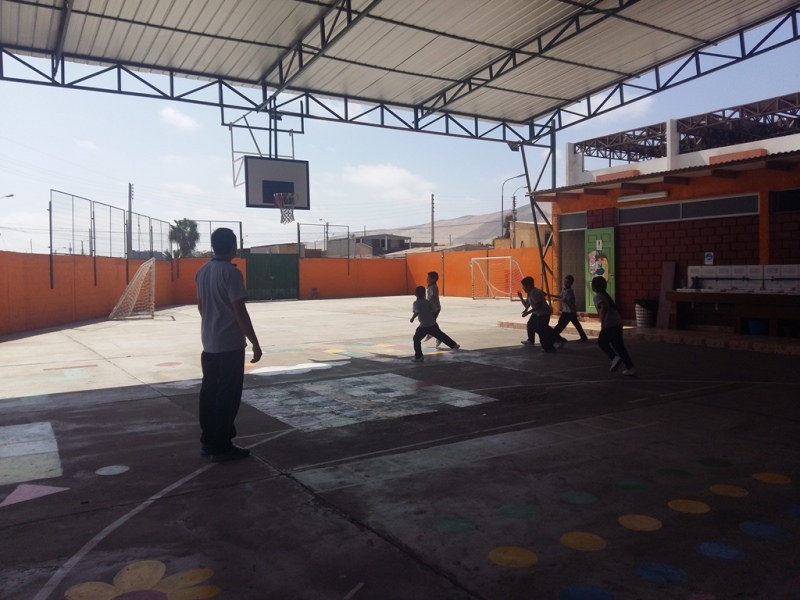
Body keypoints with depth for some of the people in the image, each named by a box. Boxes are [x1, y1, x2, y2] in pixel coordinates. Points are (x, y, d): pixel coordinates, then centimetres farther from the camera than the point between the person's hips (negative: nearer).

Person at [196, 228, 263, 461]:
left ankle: (208, 442, 20)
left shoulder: (202, 272, 9)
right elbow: (239, 311, -19)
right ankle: (222, 447, 4)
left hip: (209, 343, 8)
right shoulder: (231, 273, -16)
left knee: (209, 392, 13)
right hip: (230, 345, -8)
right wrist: (255, 343, -15)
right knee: (227, 396, -1)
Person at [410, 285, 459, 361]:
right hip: (433, 324, 6)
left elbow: (417, 312, -24)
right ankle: (454, 345, 30)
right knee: (441, 336, 22)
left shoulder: (416, 303, -9)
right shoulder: (427, 302, 9)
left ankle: (418, 357, 3)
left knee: (416, 339, 7)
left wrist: (412, 318, -10)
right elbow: (432, 310, 12)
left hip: (424, 326, -6)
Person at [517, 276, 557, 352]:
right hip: (537, 313, 11)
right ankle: (530, 340, 41)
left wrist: (528, 312, -28)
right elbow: (526, 305, 14)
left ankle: (549, 348, -10)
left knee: (541, 330, -13)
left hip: (543, 313, -11)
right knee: (530, 324, 22)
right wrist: (521, 297, 3)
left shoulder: (534, 293, -23)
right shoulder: (530, 293, 10)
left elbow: (538, 306, -28)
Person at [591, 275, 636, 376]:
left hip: (610, 324, -8)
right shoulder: (605, 295, 20)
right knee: (618, 345, 12)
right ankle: (630, 367, 10)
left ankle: (614, 357, -6)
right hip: (617, 323, 8)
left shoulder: (597, 296, -7)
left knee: (601, 342, 12)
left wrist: (602, 322, -27)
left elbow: (604, 307, -26)